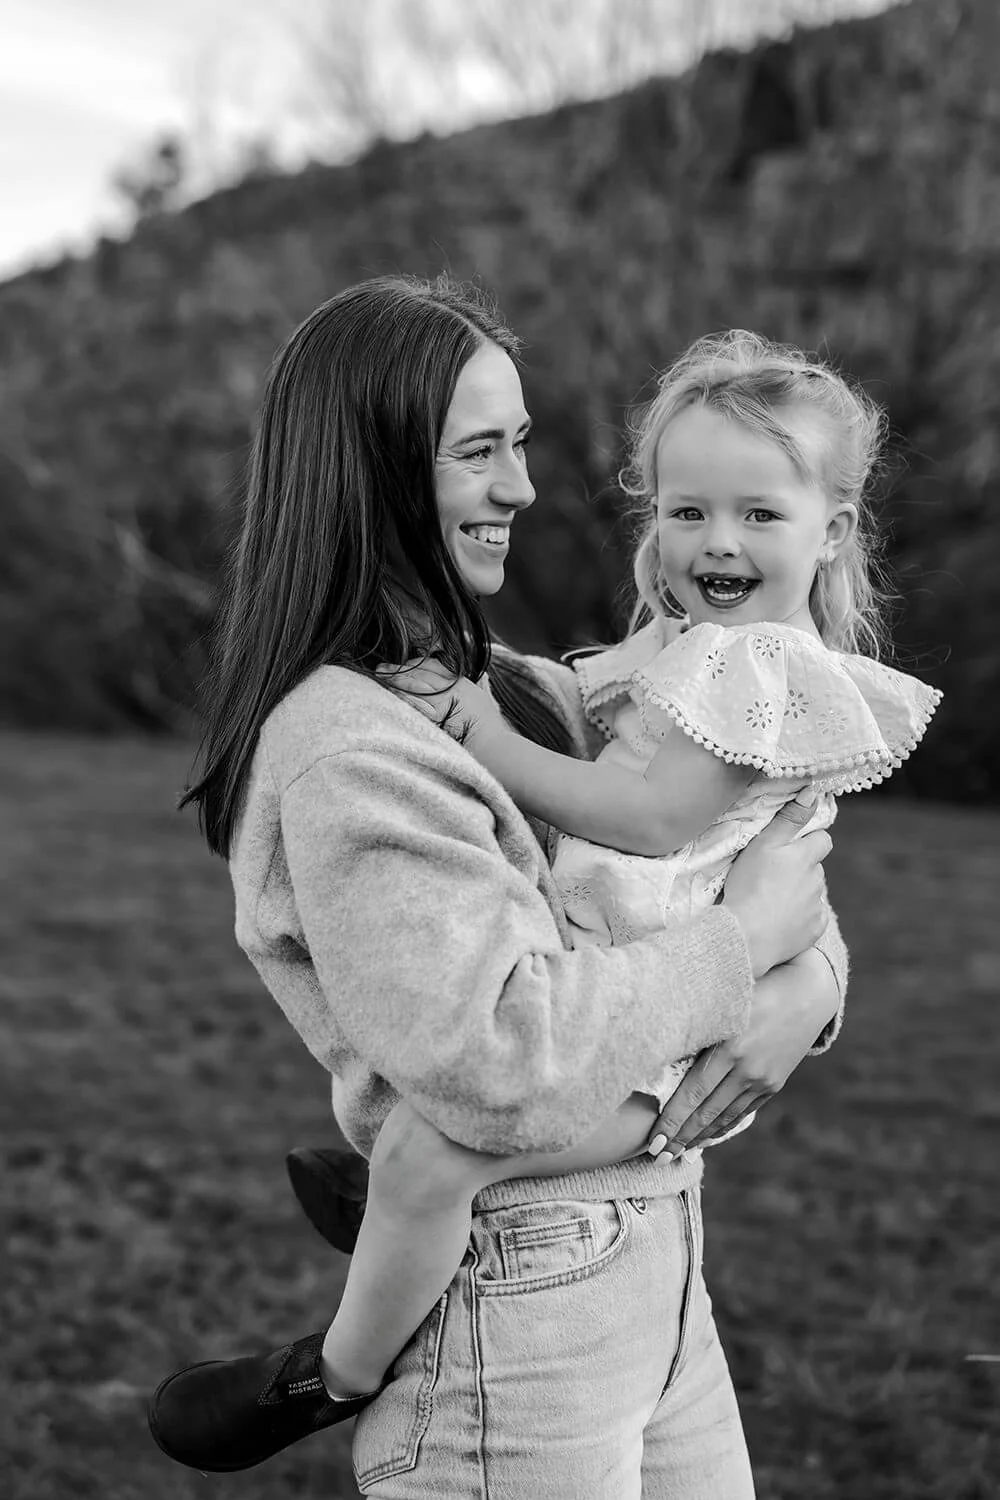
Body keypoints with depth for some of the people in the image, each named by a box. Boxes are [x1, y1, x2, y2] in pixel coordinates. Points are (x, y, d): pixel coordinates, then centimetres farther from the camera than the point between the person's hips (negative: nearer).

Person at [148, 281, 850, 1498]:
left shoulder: (521, 691, 7)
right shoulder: (345, 752, -18)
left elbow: (781, 864, 11)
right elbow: (506, 1067, -25)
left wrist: (795, 1000, -10)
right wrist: (742, 938, -15)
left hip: (652, 1268, 8)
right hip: (514, 1298, -8)